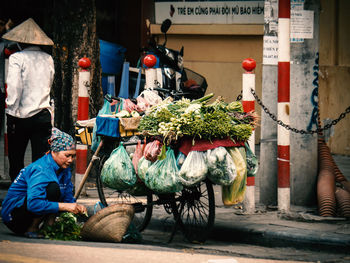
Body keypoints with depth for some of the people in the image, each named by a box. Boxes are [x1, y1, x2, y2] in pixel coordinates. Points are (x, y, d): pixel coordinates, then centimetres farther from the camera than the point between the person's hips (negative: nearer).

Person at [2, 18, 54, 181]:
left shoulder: (17, 58, -8)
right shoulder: (48, 59, 7)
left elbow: (14, 87, -15)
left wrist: (12, 111, -10)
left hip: (21, 117, -3)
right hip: (43, 115, 4)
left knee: (16, 162, 9)